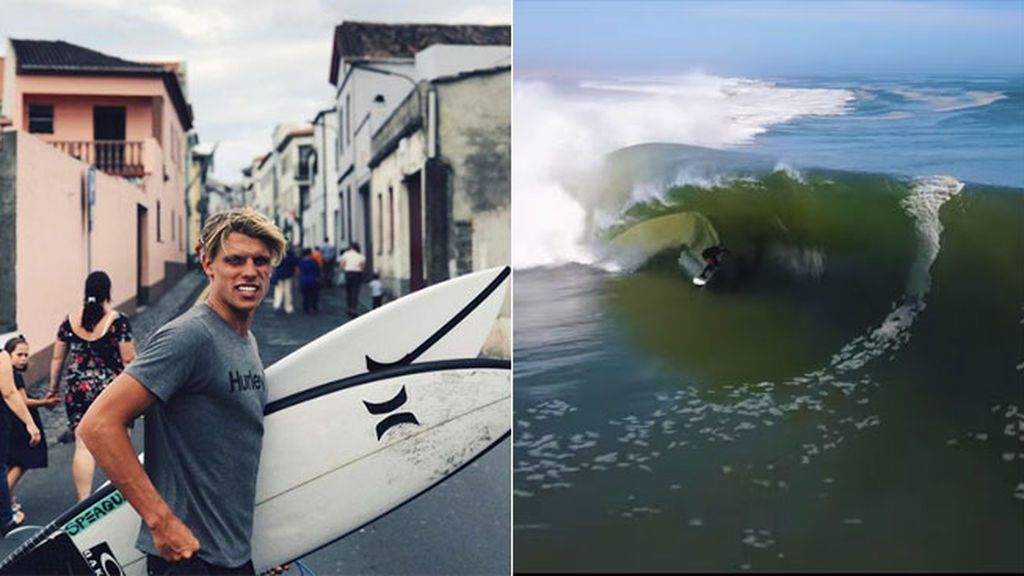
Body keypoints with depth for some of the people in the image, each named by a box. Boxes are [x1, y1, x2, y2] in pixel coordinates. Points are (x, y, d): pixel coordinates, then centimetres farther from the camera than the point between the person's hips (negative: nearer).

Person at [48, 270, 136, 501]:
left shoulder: (70, 320, 3)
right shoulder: (117, 321, -9)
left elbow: (57, 358, 9)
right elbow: (129, 360, -8)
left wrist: (53, 389, 19)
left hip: (78, 390, 3)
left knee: (83, 447, 4)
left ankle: (84, 500, 4)